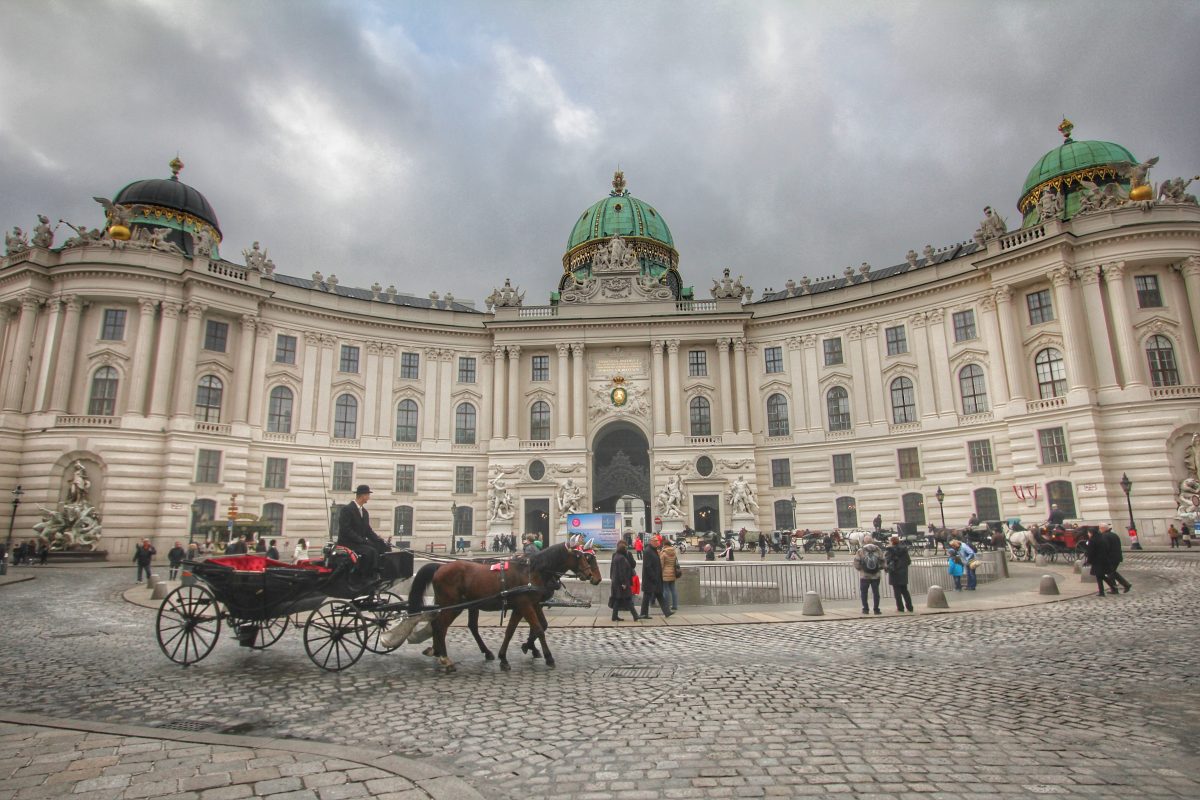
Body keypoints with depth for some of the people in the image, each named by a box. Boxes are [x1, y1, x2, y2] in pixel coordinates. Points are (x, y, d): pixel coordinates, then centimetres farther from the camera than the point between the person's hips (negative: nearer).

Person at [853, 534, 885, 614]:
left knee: (864, 592, 9)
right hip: (876, 575, 2)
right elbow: (882, 561, -1)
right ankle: (876, 609, 11)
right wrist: (879, 568, 15)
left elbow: (856, 563, -10)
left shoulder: (860, 551, -9)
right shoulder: (878, 550, -2)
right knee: (876, 592, 11)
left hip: (864, 575, -2)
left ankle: (865, 609, 9)